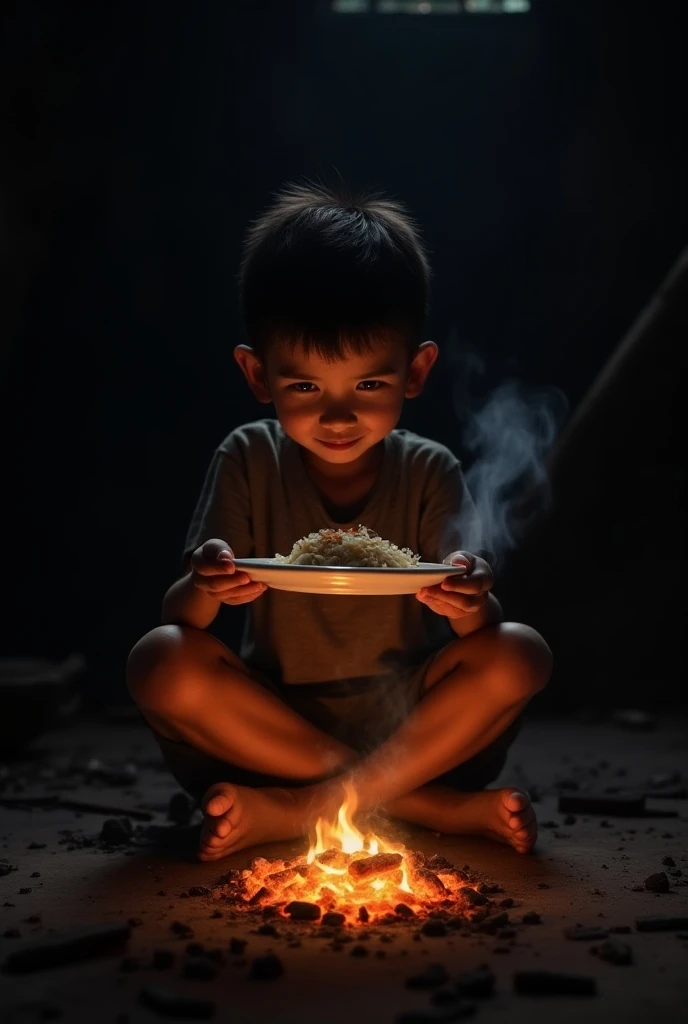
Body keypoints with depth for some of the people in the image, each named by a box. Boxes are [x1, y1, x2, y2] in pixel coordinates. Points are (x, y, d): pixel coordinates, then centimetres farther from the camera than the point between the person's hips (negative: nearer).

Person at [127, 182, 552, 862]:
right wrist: (204, 590, -35)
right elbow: (179, 618, -11)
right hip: (272, 721, 1)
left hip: (409, 723, 0)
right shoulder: (248, 462, -6)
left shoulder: (429, 473, -6)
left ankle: (290, 811, -24)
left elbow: (476, 623, -14)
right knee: (160, 661, -26)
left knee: (519, 653, -24)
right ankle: (433, 806, -24)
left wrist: (470, 606, -38)